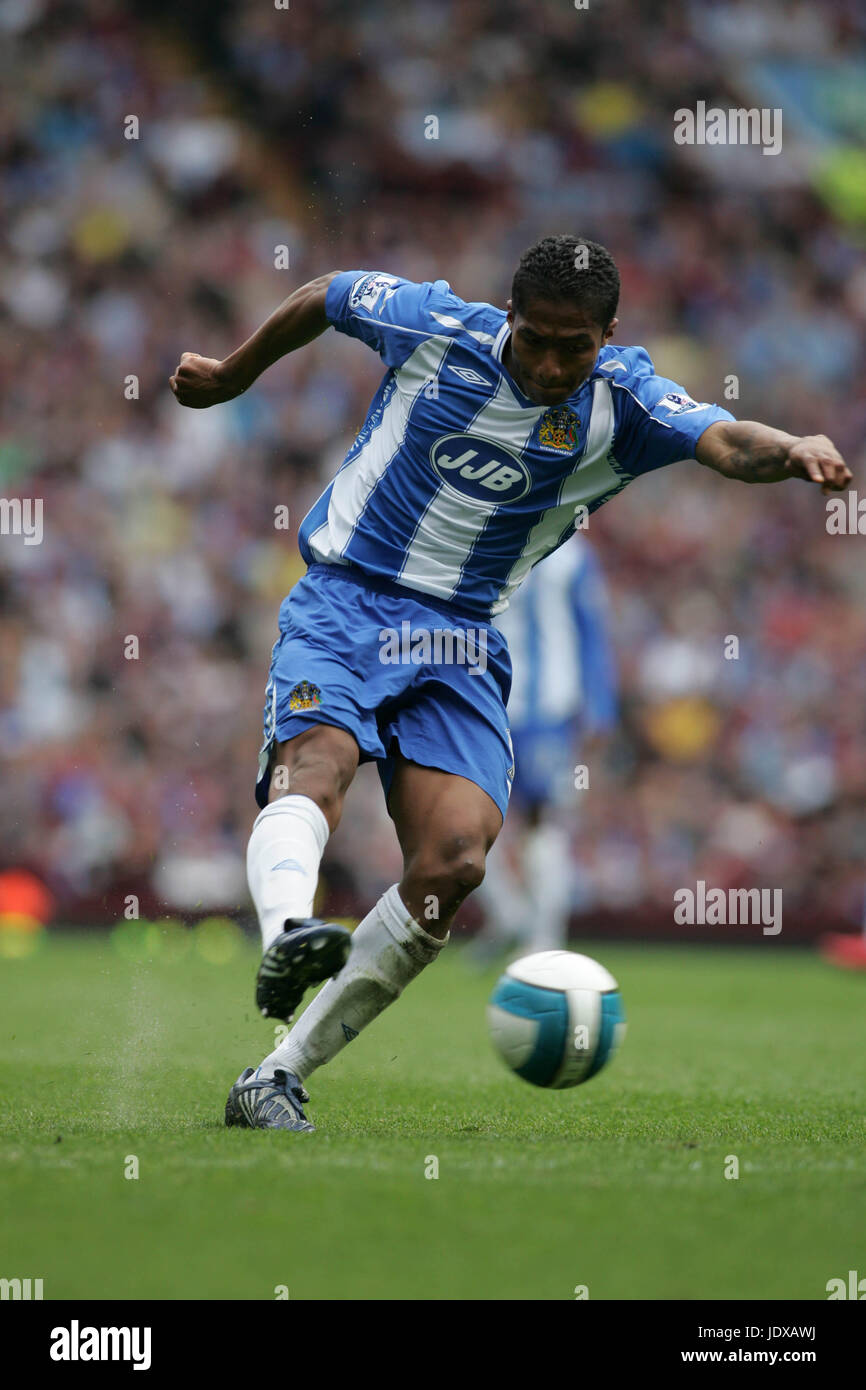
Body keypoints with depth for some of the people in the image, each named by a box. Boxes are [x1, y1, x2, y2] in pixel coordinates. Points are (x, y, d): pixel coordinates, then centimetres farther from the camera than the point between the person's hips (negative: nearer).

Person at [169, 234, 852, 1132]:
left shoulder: (624, 407, -6)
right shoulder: (433, 326, -6)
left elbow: (725, 441, -25)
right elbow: (326, 296, 13)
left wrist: (794, 451, -48)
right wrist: (230, 377, 27)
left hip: (460, 642, 1)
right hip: (341, 604, -1)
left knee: (455, 861, -18)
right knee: (315, 765, -32)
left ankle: (278, 1076, -12)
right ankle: (287, 936, -62)